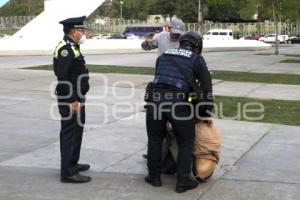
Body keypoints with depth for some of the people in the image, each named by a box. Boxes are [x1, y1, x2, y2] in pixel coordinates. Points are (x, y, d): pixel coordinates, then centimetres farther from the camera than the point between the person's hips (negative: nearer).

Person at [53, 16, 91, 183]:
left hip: (77, 98, 10)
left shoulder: (72, 47, 14)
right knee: (69, 133, -5)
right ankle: (68, 173, 0)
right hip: (71, 100, -10)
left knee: (76, 130, 19)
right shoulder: (65, 48, -17)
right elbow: (62, 77, -24)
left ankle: (72, 163, 32)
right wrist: (72, 101, -24)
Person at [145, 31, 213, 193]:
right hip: (178, 102, -3)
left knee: (155, 139, 20)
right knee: (186, 142, 13)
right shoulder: (197, 59, 13)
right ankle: (183, 181, 13)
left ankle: (154, 176, 29)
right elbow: (206, 87, 8)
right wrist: (206, 112, 16)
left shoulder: (163, 56, 26)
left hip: (155, 98, 4)